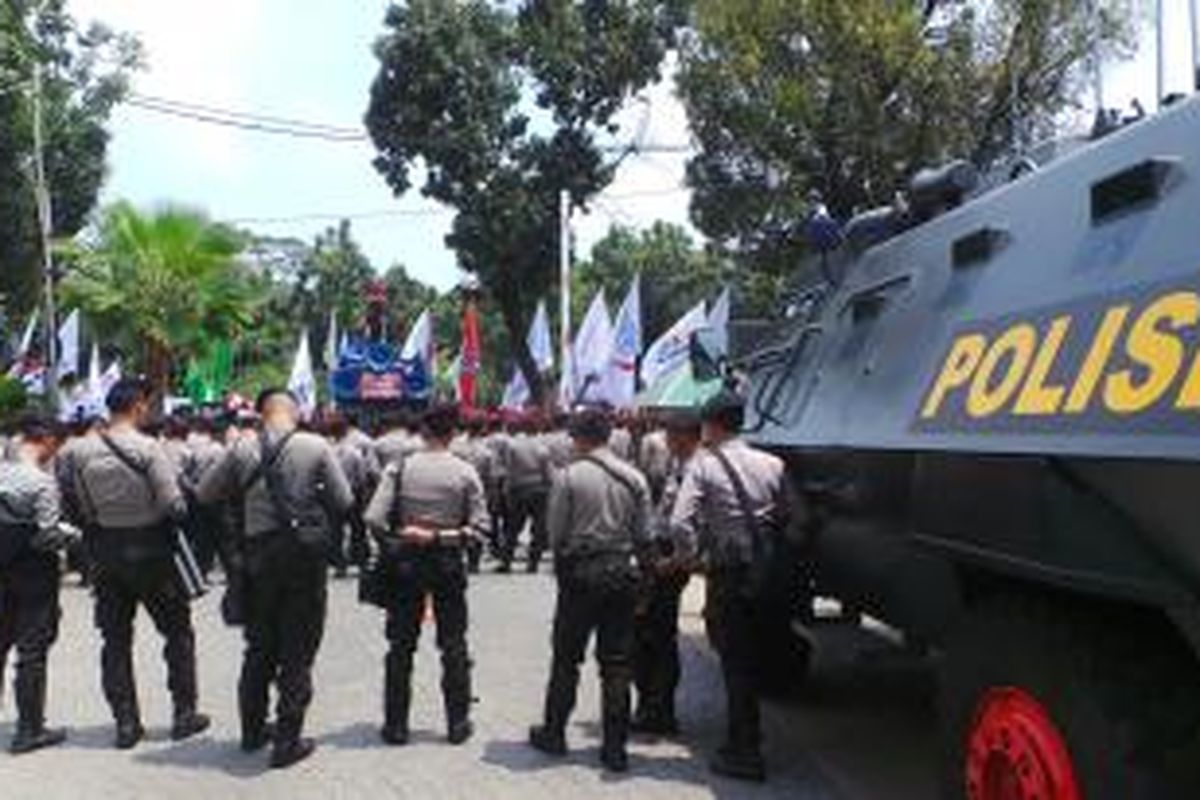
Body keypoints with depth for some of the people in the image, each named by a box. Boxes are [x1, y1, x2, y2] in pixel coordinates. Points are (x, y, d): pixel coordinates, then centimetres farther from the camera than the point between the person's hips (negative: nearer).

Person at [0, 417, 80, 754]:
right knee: (32, 650, 4)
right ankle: (29, 729, 11)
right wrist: (75, 534, -3)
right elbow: (46, 536, -20)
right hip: (34, 572, -6)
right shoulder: (41, 482, -20)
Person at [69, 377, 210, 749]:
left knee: (115, 639, 11)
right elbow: (174, 504, -17)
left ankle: (125, 722, 15)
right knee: (177, 631, 11)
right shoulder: (148, 448, -17)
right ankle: (184, 712, 15)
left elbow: (85, 508, 5)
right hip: (151, 550, -4)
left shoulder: (83, 451, -1)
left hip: (106, 551, 4)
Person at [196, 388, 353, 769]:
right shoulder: (316, 447, -8)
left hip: (258, 555, 3)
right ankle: (287, 740, 8)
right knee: (297, 651, 6)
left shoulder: (242, 449, -2)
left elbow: (204, 493, 7)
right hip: (306, 555, -3)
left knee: (259, 647, 18)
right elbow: (345, 501, -5)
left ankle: (253, 730, 30)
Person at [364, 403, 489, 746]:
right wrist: (447, 534, -5)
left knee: (401, 645, 10)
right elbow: (480, 525, -11)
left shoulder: (400, 468, -7)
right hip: (448, 563, 0)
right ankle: (457, 723, 16)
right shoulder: (465, 472, -7)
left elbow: (373, 518, -13)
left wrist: (393, 542, 2)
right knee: (454, 645, 11)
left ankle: (396, 725, 15)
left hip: (405, 562, 0)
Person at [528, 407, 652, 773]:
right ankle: (615, 747, 11)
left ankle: (553, 732, 23)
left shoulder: (569, 477, -9)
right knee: (618, 662, 8)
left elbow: (556, 533, -6)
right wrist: (632, 568, 14)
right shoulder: (634, 478, 1)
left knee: (566, 658, 11)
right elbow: (644, 533, 3)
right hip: (623, 573, 3)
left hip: (581, 574, -3)